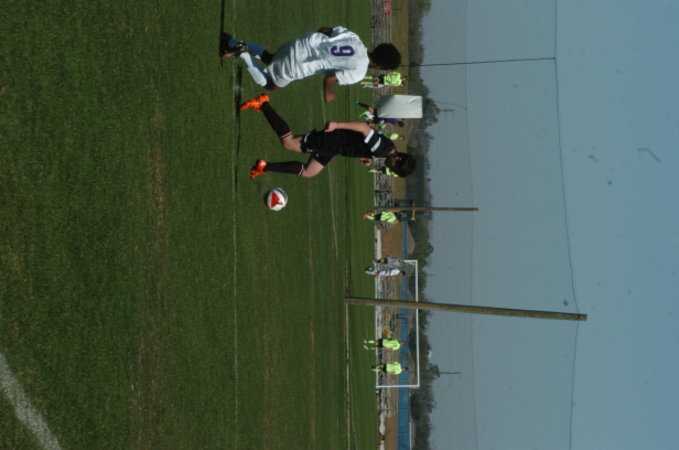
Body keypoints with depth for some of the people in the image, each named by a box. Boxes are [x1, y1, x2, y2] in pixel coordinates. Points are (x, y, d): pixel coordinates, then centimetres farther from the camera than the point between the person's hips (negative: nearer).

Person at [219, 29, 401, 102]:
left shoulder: (354, 38, 1)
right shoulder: (358, 73, -20)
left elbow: (324, 30, 8)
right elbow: (330, 77, -23)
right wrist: (327, 93, -2)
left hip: (305, 42, 7)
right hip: (293, 67, -7)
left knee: (270, 59, 39)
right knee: (269, 85, 24)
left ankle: (232, 42, 24)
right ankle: (243, 52, 8)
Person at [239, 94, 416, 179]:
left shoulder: (385, 150, 6)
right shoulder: (383, 147, -26)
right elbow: (364, 127, -36)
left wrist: (364, 157, 4)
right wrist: (337, 125, -41)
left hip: (333, 149, 9)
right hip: (334, 139, -9)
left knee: (307, 173, 10)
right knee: (288, 143, -11)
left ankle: (266, 167, 13)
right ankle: (263, 104, -3)